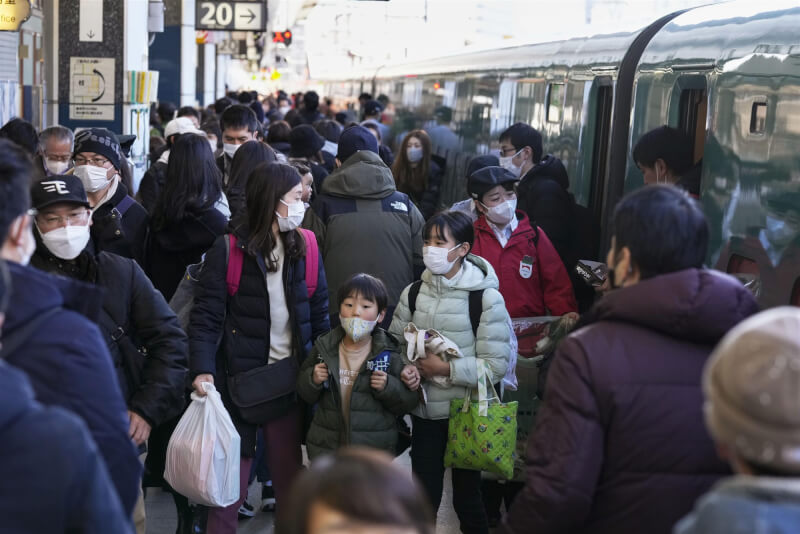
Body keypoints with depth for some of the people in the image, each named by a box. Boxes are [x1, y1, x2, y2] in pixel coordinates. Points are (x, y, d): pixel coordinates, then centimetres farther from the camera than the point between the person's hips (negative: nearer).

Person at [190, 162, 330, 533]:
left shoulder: (305, 247, 4)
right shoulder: (228, 249, -7)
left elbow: (320, 314, 8)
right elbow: (206, 315, -9)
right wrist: (203, 369, -22)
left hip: (290, 379, 3)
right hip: (239, 379, -3)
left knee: (289, 478, 13)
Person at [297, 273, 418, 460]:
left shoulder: (388, 354, -7)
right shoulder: (323, 348, 0)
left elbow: (409, 402, -2)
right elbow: (305, 394, 11)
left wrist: (388, 387, -19)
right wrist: (312, 380, -10)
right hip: (325, 448, 2)